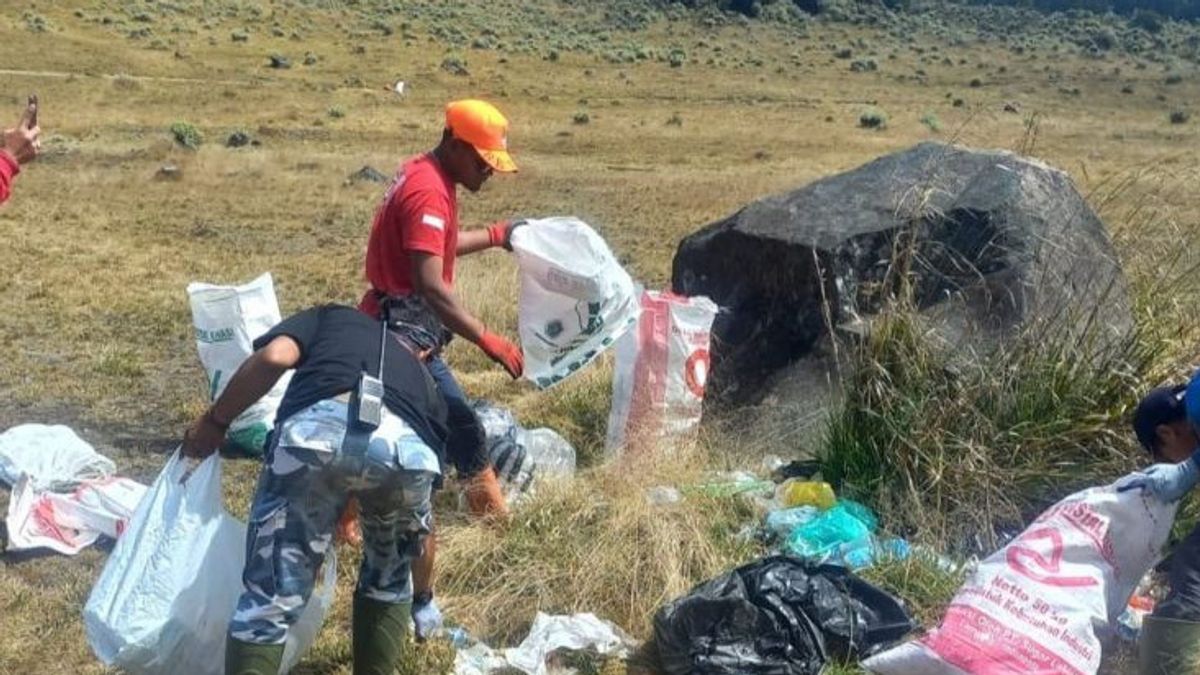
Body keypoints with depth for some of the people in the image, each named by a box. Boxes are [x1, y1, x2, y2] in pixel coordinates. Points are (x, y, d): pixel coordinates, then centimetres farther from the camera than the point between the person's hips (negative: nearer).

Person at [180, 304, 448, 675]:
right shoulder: (421, 374, 43)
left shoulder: (331, 317, 37)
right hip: (409, 446, 3)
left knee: (270, 599, 5)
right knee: (389, 581, 31)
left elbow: (274, 357, 13)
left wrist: (214, 421, 25)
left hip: (319, 428, -3)